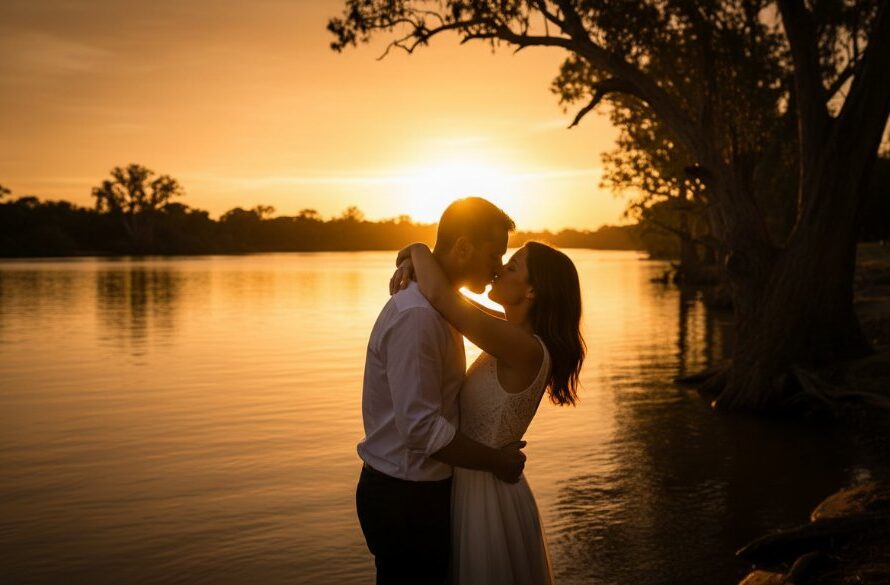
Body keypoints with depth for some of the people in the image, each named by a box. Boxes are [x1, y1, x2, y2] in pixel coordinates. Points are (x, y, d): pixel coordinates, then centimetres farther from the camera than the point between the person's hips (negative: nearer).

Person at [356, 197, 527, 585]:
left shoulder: (437, 305, 9)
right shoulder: (416, 315, -24)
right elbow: (422, 428, -27)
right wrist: (495, 460, -15)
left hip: (423, 486, 10)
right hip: (405, 496, -10)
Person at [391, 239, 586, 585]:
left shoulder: (525, 349, -26)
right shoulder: (514, 335, 1)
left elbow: (440, 297, -35)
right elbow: (449, 297, 11)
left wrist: (419, 251, -17)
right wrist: (413, 264, -9)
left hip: (488, 494, -8)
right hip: (472, 485, 9)